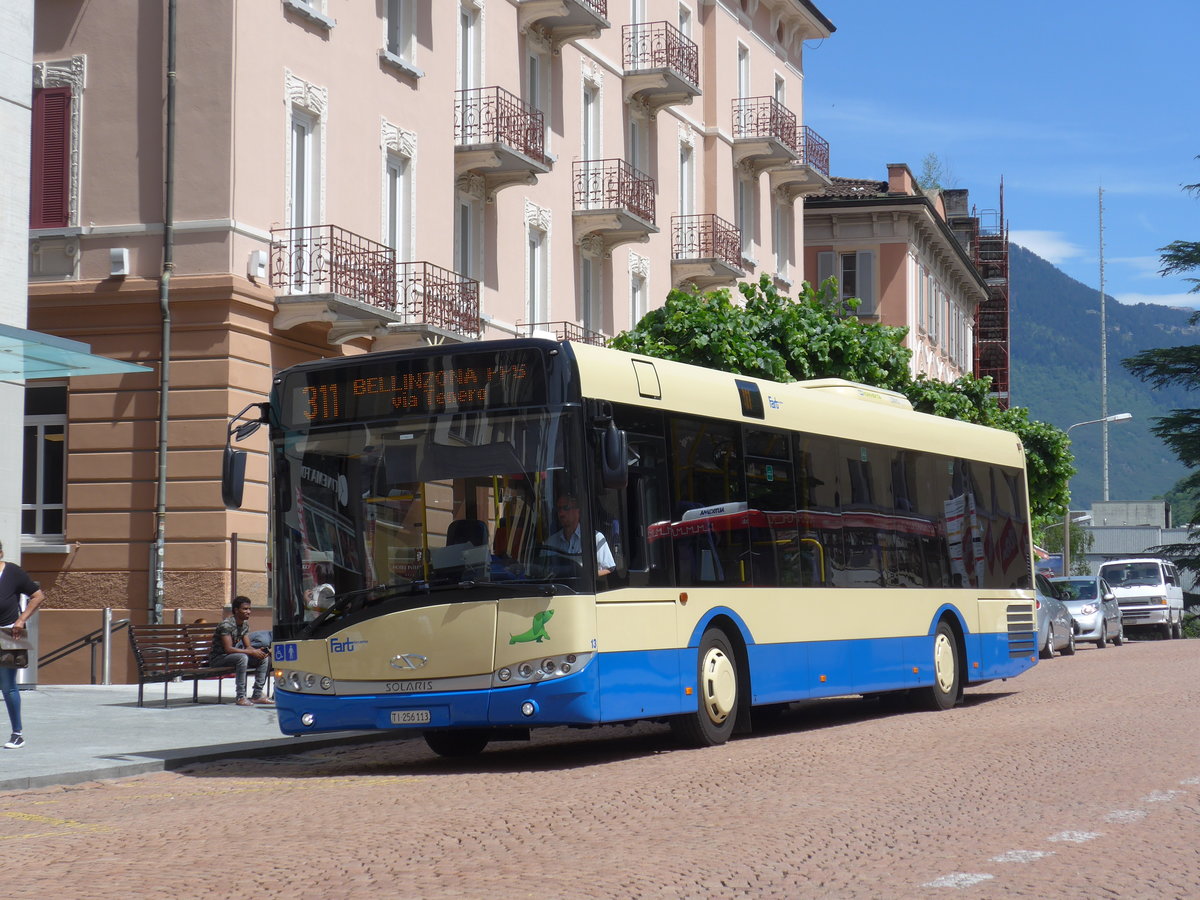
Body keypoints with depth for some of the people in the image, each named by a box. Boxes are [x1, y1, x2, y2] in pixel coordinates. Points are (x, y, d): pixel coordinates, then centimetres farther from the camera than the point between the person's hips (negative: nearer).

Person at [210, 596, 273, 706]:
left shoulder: (245, 624, 6)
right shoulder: (226, 624, -21)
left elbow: (248, 646, 5)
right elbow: (228, 649, -28)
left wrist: (258, 652, -19)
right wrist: (252, 652, -29)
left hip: (233, 656, 9)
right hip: (218, 658, -9)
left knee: (265, 658, -3)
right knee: (242, 657, -37)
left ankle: (257, 695, -4)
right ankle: (241, 697, -33)